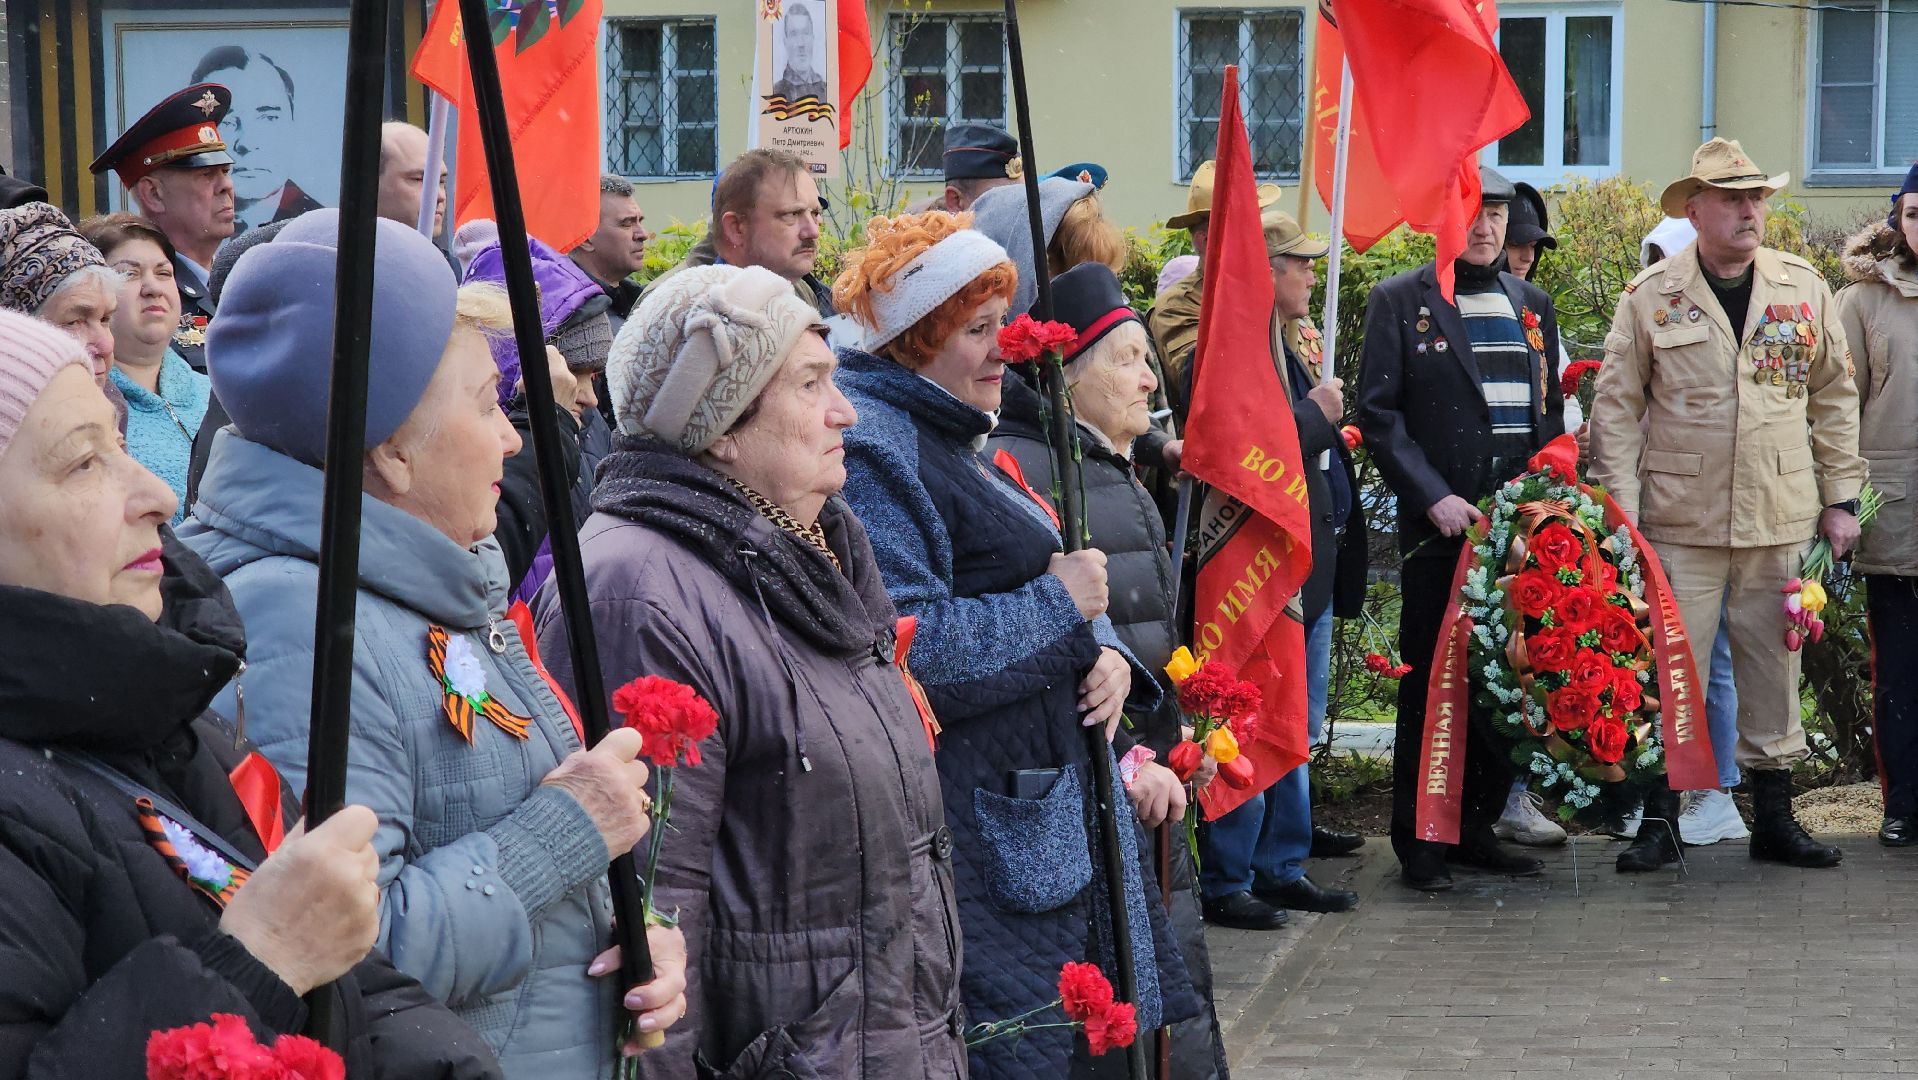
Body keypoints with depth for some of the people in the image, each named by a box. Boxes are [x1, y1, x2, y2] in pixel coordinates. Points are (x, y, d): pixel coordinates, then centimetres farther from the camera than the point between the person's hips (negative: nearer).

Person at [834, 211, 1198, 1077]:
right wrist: (1057, 608, -16)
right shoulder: (870, 451, -16)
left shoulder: (955, 443, 18)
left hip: (1048, 804, 10)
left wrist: (1105, 654, 1)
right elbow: (908, 648, -27)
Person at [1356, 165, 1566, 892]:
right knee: (1430, 682, 0)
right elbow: (1377, 413, -4)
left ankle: (1476, 827, 17)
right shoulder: (1399, 302, 1)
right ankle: (1418, 841, 9)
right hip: (1439, 526, -4)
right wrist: (1433, 497, -14)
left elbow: (1551, 412, 21)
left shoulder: (1532, 305, 16)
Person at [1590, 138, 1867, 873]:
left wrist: (1841, 496, 9)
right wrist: (1620, 510, -6)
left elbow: (1834, 397, 13)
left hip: (1781, 519, 3)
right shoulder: (1651, 297, 0)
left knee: (1774, 666, 9)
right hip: (1682, 522, -2)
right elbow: (1616, 409, 0)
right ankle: (1659, 822, 10)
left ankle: (1774, 818, 21)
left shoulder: (1805, 289, 8)